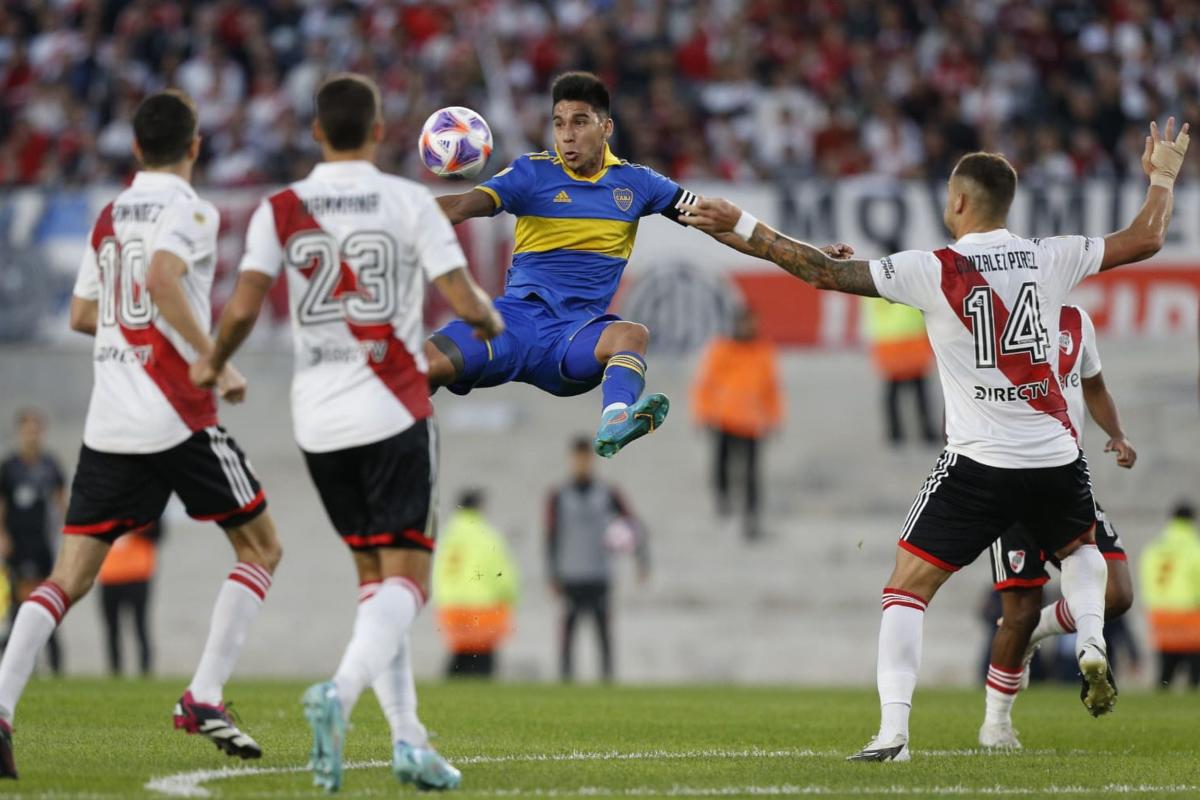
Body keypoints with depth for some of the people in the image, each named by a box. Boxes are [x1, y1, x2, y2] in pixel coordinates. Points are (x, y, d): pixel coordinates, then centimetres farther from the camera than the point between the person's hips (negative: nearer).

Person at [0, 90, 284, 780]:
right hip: (177, 418, -6)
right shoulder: (189, 210, -5)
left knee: (70, 576, 4)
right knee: (262, 548, 10)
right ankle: (204, 697, -1)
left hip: (108, 425, 6)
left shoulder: (109, 217, 16)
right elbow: (162, 278, -24)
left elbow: (82, 315, 24)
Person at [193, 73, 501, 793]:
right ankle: (341, 692, -30)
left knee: (373, 574, 15)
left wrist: (213, 365, 15)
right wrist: (493, 323, 15)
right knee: (406, 577, -4)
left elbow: (243, 308, -4)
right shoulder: (410, 203, -4)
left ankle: (408, 735, 8)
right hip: (393, 410, -4)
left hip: (318, 419, 4)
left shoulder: (281, 211, 1)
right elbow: (464, 300, -7)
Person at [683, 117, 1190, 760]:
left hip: (979, 462, -4)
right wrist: (1163, 177, 30)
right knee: (1080, 547, 35)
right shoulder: (1050, 258, 0)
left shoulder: (934, 271, -10)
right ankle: (1091, 648, 9)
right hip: (1056, 457, 4)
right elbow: (1145, 239, 12)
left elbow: (824, 272, -13)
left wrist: (740, 228, -8)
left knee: (907, 587, 3)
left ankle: (892, 731, -11)